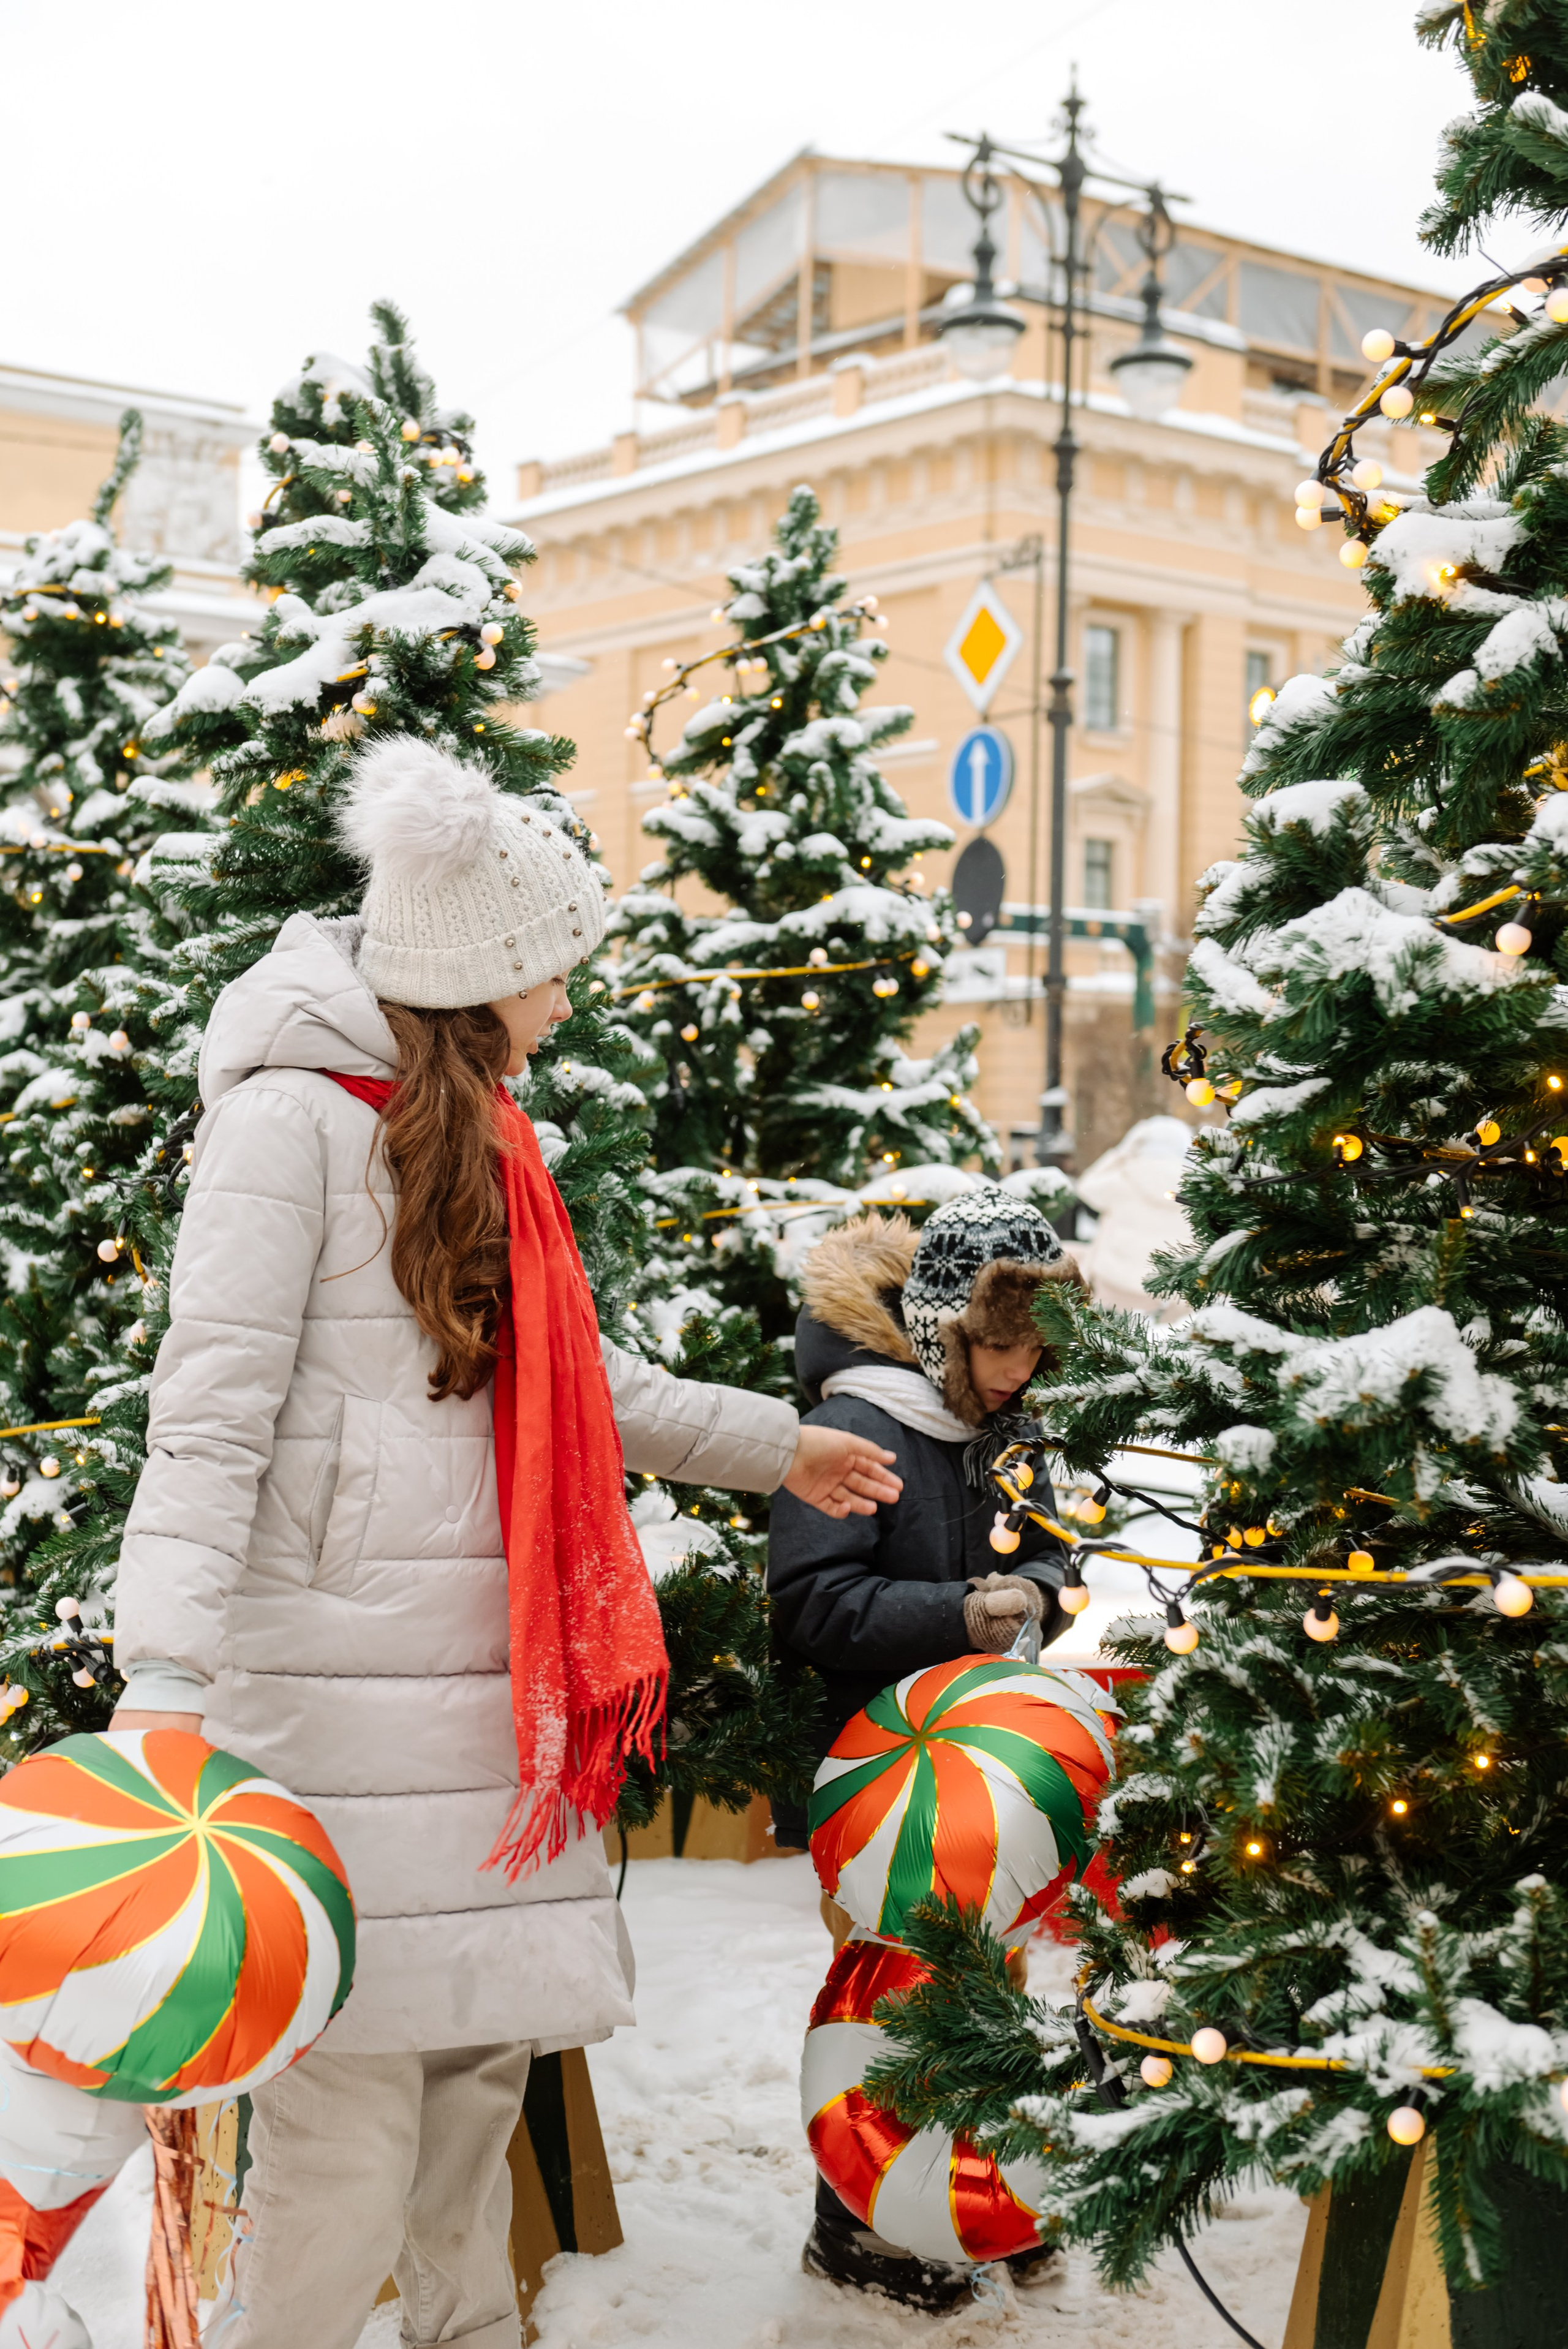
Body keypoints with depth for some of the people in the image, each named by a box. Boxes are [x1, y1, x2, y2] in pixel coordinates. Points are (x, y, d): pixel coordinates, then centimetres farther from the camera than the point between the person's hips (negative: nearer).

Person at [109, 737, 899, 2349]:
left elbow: (572, 1381, 27)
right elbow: (210, 1413, -17)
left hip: (483, 1660, 9)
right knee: (347, 2084, -6)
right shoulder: (292, 1114, -10)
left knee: (484, 2039, 15)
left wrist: (772, 1445, 34)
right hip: (334, 1655, -8)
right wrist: (164, 1682, -25)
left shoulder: (471, 1130, 18)